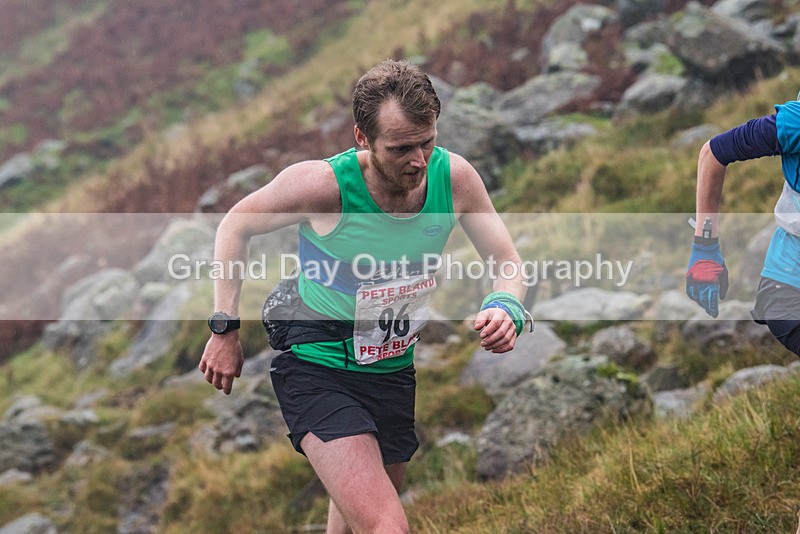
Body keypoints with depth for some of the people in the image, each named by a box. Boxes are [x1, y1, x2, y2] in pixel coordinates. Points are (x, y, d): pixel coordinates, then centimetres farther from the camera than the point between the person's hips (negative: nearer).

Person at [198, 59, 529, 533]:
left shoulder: (455, 177, -14)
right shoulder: (323, 184, -25)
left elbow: (507, 261, -3)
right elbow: (236, 225, -7)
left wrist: (505, 308, -27)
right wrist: (225, 329, -10)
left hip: (394, 369, 5)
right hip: (317, 366, -5)